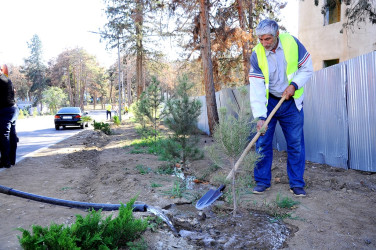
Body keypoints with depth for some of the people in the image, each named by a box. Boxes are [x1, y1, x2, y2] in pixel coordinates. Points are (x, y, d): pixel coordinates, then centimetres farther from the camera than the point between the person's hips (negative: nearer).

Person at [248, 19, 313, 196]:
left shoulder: (292, 42, -10)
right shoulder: (257, 54, -13)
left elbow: (307, 68, 1)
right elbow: (256, 87, -19)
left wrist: (294, 84, -17)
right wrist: (260, 116, -27)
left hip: (291, 103, 1)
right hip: (268, 102, 0)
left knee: (296, 143, 2)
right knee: (263, 143, -1)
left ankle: (296, 183, 15)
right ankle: (262, 181, 14)